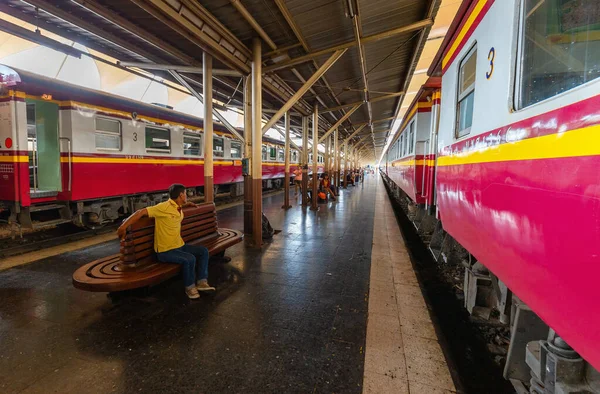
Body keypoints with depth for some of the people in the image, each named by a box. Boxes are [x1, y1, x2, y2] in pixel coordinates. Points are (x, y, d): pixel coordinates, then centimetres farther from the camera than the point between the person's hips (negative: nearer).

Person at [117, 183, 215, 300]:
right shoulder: (164, 207, -18)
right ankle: (190, 287, -5)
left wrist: (186, 205, 27)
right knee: (190, 259, -29)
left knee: (203, 250, 2)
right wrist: (123, 226, -25)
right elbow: (141, 212, -21)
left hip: (179, 246, 9)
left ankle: (201, 282, 5)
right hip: (165, 251, -9)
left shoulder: (178, 208, 8)